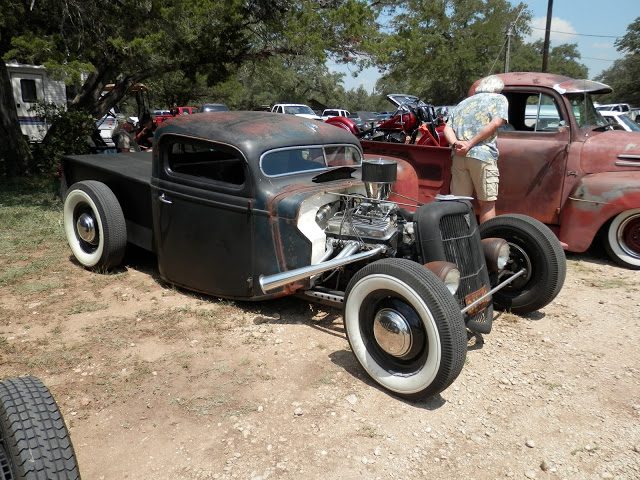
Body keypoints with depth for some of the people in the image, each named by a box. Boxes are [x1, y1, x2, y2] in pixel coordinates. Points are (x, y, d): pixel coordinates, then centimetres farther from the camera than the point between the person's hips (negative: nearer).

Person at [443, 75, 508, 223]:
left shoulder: (463, 103, 27)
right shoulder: (499, 99, 13)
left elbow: (447, 128, 12)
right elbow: (495, 123, -6)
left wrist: (456, 143, -4)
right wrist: (471, 143, -9)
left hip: (458, 156, 5)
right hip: (483, 155, -5)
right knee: (487, 203, 2)